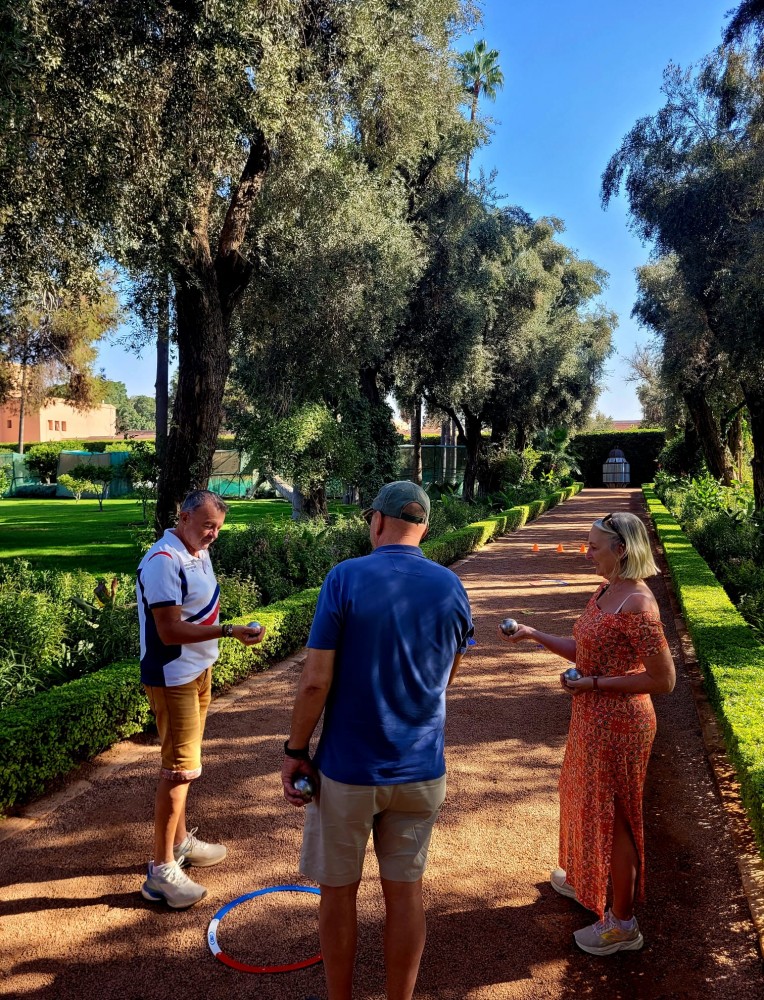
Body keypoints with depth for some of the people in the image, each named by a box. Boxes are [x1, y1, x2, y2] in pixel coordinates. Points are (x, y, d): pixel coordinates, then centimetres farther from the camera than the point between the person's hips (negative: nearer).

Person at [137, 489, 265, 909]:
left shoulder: (199, 553, 7)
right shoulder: (163, 561, -23)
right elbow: (170, 631, -27)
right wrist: (229, 631, -31)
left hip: (198, 671, 9)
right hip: (172, 678, -9)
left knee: (184, 762, 19)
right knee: (180, 768, -5)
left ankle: (180, 840, 34)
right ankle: (161, 870, 7)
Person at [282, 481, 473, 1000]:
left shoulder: (346, 578, -16)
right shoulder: (451, 587, -4)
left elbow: (316, 681, -16)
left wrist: (296, 751, -4)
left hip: (349, 768, -3)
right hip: (421, 769, 3)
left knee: (339, 892, 16)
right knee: (406, 890, 17)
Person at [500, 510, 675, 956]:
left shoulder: (637, 604, -25)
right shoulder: (605, 592, 4)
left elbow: (664, 680, -23)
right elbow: (584, 650, 12)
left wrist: (595, 683, -22)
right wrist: (533, 634, 5)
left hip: (618, 725, -9)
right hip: (594, 719, 9)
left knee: (613, 816, 6)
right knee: (588, 802, 26)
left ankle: (623, 923, 26)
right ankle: (584, 878, 50)